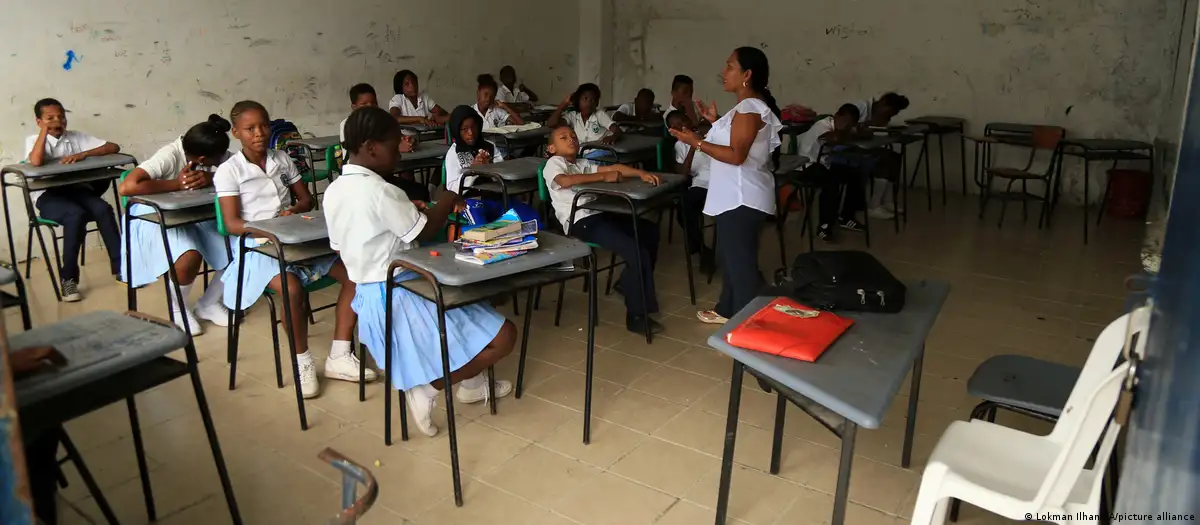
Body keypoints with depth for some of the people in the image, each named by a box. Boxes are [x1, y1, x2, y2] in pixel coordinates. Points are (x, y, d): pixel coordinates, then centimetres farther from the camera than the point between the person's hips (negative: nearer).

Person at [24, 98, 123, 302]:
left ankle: (120, 266, -20)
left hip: (77, 188, 3)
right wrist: (45, 130, -12)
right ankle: (68, 277, -23)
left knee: (103, 209, -29)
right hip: (48, 195, -3)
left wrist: (83, 154, -12)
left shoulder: (77, 137, 11)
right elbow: (36, 162, -21)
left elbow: (114, 147, 1)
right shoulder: (33, 140, 3)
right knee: (77, 214, -34)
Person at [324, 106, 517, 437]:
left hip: (369, 297, 10)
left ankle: (472, 383, 26)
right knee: (503, 336, -8)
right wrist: (447, 202, 7)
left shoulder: (334, 192, 5)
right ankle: (429, 388, -3)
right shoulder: (380, 192, -23)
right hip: (399, 298, -10)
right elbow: (425, 231, -12)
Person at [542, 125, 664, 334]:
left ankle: (628, 284, 27)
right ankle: (637, 316, -12)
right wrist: (603, 177, -16)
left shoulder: (583, 163, 25)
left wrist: (641, 173, -4)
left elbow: (613, 167, 12)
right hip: (580, 222, -9)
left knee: (650, 230, 12)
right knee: (635, 251, -21)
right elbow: (565, 180, -20)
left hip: (600, 214, 9)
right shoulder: (554, 162, 3)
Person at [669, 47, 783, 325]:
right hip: (735, 196, 11)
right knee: (729, 257, 20)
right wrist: (716, 122, 18)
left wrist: (697, 142, -21)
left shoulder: (749, 109, -17)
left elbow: (736, 155, -24)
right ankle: (728, 310, 33)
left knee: (741, 261, -5)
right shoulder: (747, 107, 15)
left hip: (742, 199, -11)